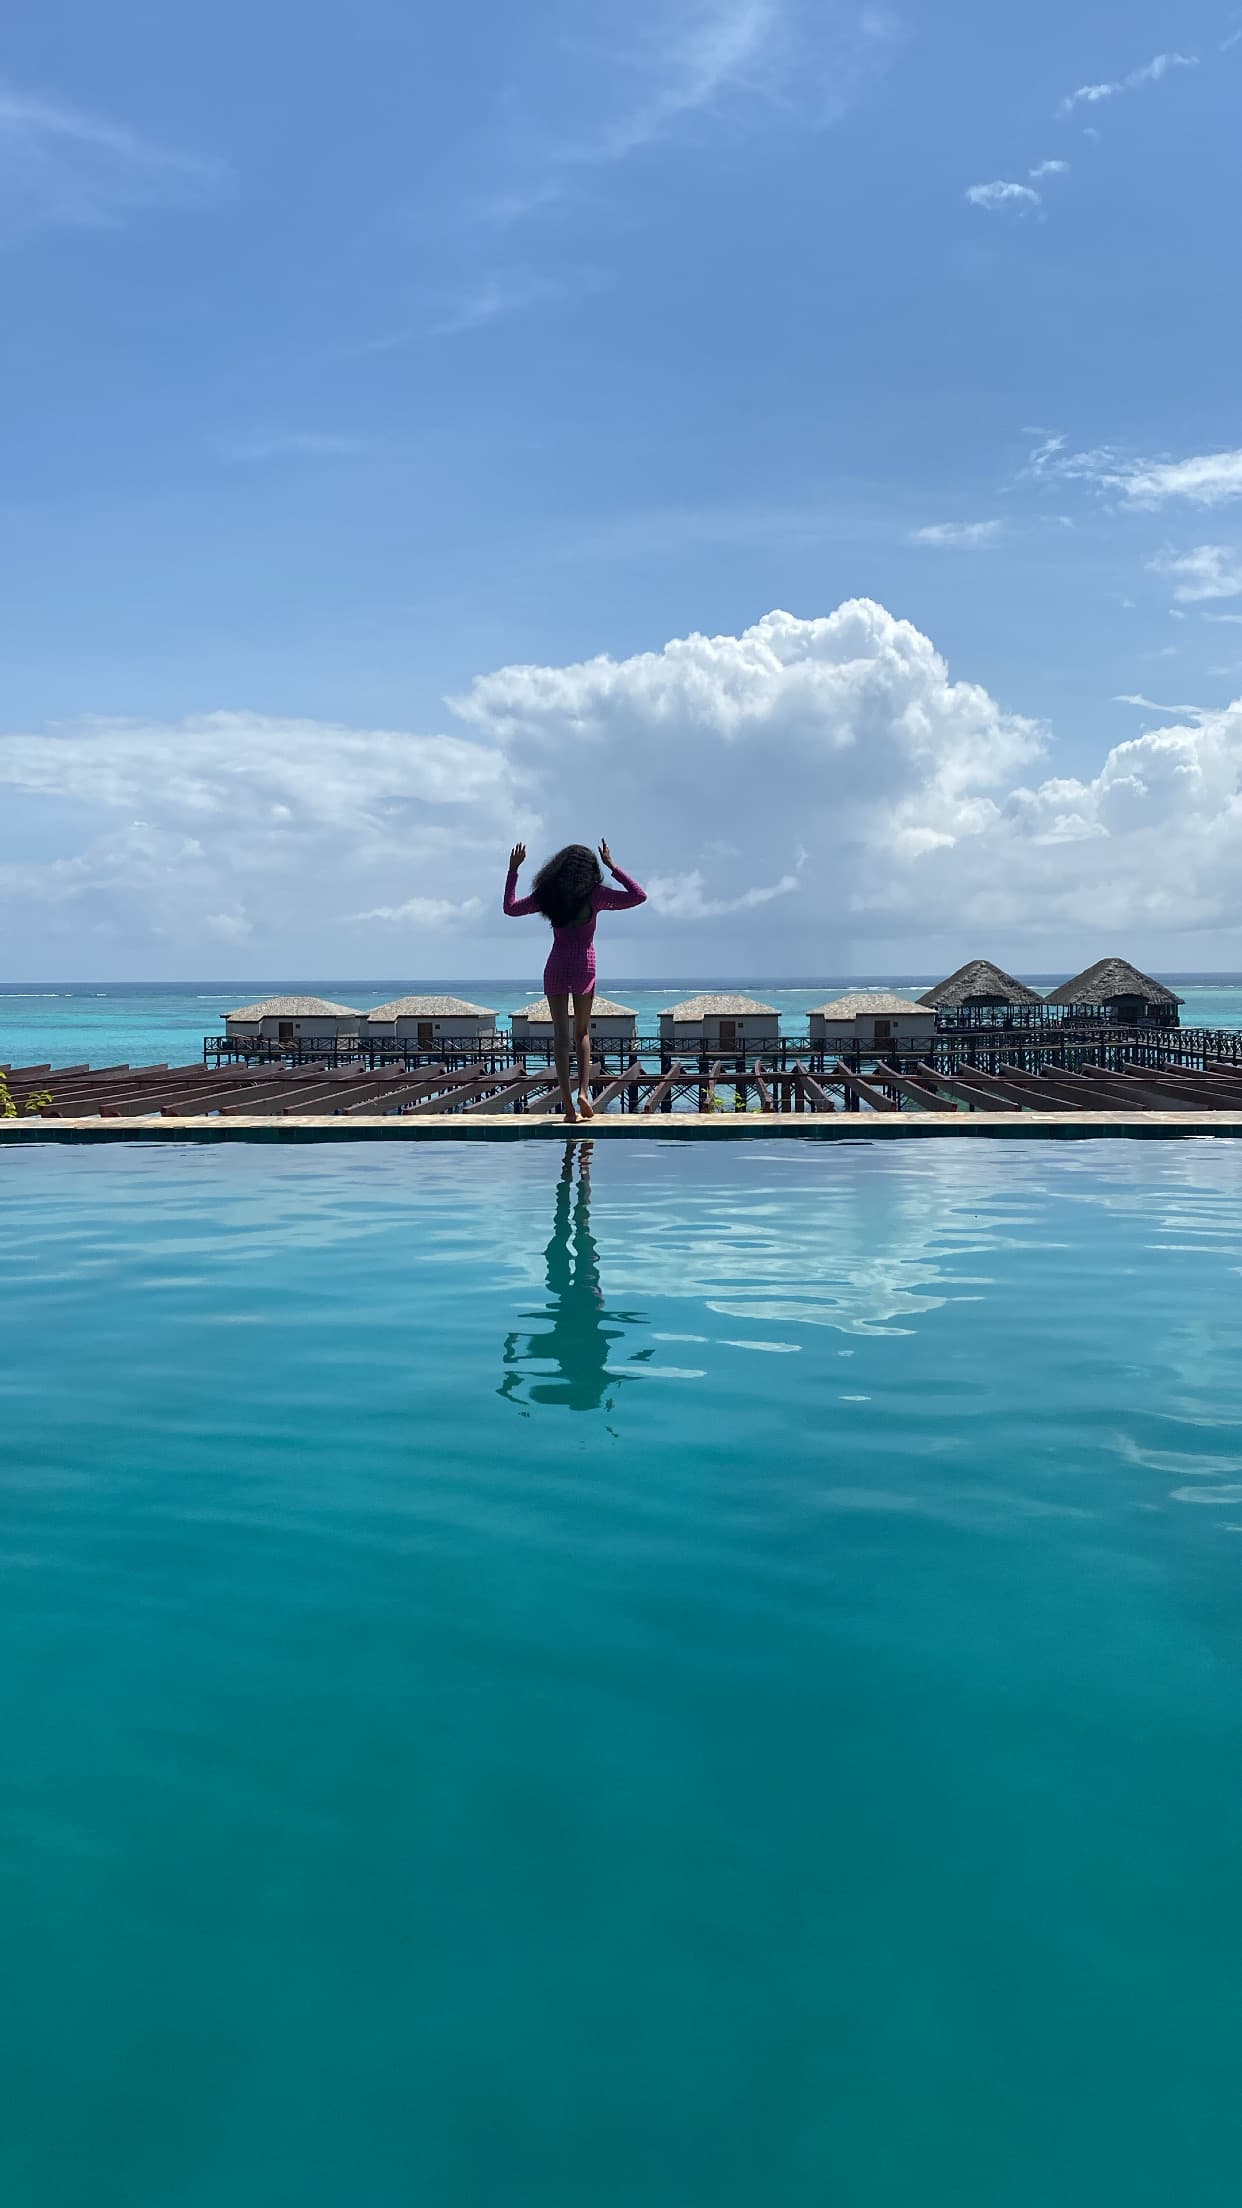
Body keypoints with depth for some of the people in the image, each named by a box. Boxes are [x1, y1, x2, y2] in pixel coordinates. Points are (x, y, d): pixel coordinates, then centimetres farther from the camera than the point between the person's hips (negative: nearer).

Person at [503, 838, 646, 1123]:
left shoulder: (548, 895, 0)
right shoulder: (594, 895, -5)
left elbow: (511, 908, 12)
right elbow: (639, 896, 2)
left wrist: (513, 871, 17)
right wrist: (612, 867, 4)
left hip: (556, 967, 0)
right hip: (585, 966, 0)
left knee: (561, 1034, 1)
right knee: (582, 1032, 14)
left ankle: (567, 1102, -5)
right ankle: (584, 1091, -2)